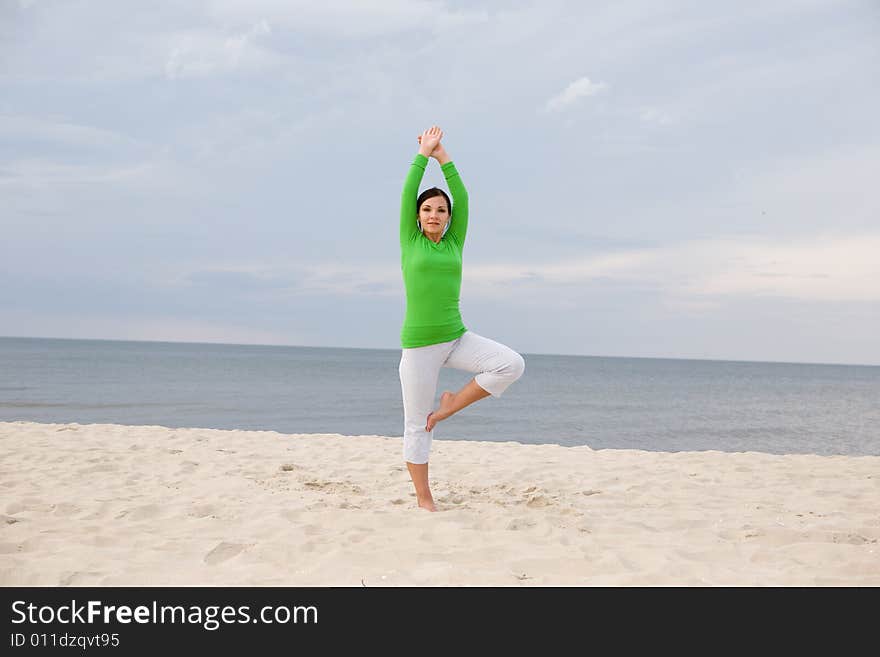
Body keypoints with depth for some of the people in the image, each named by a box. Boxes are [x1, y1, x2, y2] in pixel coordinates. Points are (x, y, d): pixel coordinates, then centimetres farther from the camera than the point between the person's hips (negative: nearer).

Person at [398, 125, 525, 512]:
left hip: (457, 339, 4)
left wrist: (443, 155, 7)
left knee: (512, 364, -18)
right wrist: (424, 153, 4)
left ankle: (451, 404, -1)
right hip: (419, 344, -3)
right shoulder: (410, 242, 3)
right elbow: (408, 192, -3)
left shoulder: (454, 243, 10)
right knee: (417, 426, 1)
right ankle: (424, 500, 14)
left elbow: (462, 197, 5)